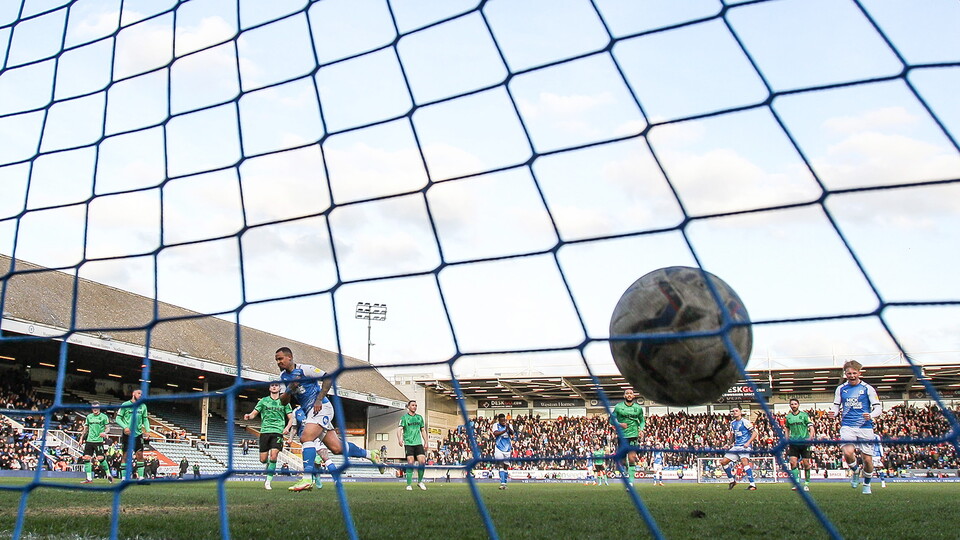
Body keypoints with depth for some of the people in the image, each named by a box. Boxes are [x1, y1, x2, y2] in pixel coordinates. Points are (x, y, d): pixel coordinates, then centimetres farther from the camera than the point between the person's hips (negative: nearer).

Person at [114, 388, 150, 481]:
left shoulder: (143, 406, 9)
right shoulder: (125, 405, -2)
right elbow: (118, 418, -2)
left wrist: (147, 430, -2)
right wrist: (125, 427, -17)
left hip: (138, 434, 3)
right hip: (127, 434, -3)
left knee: (140, 455, -2)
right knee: (126, 456, -1)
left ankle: (141, 477, 1)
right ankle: (124, 477, 7)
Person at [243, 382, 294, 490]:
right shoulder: (263, 401, 12)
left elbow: (291, 418, 11)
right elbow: (254, 413, 7)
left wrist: (287, 427, -9)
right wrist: (249, 416, -17)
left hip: (278, 432, -1)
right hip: (265, 431, 1)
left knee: (273, 456, -17)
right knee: (263, 459, -1)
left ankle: (268, 482, -9)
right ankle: (269, 465, 35)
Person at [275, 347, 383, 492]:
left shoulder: (304, 369, -10)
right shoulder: (283, 376, 11)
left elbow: (329, 378, -12)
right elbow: (283, 401, 9)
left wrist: (319, 399, -17)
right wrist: (290, 389, -12)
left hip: (321, 408, -7)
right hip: (308, 412, 8)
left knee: (306, 437, -26)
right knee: (336, 447, 5)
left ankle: (307, 479, -26)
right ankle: (370, 454, 24)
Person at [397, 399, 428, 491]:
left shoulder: (419, 417, 15)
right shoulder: (404, 417, 2)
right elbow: (399, 429, -8)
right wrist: (399, 439, -25)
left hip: (418, 443, 4)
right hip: (408, 443, -3)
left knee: (422, 461, -7)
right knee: (410, 463, -8)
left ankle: (420, 481, 12)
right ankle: (409, 484, 1)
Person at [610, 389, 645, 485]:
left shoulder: (638, 408, 7)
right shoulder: (618, 407, 2)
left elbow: (642, 420, 18)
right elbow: (612, 419, 5)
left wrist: (641, 429, 1)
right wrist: (619, 424, -13)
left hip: (634, 435, -1)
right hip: (622, 435, 1)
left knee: (631, 459, -11)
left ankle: (630, 482, -7)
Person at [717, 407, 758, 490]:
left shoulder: (745, 421, -7)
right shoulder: (732, 423, 15)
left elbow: (754, 433, -10)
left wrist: (748, 442, -20)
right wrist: (731, 443, 17)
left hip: (744, 446, -8)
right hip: (736, 446, 8)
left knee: (744, 461, -29)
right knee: (723, 462, 2)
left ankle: (752, 484, -27)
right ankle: (732, 480, 18)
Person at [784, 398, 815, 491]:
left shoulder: (804, 415, 0)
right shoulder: (788, 417, 10)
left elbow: (811, 428, -3)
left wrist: (810, 437, -18)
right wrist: (787, 440, 14)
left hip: (804, 442, -3)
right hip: (793, 442, 3)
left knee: (806, 464, 1)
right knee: (793, 462, -12)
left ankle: (807, 483, 14)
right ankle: (797, 482, -10)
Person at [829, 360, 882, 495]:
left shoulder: (868, 388, 1)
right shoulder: (841, 389, 9)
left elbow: (878, 408, 0)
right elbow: (836, 406, 16)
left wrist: (871, 415, -21)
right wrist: (833, 413, -7)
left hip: (865, 427, -1)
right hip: (847, 426, 1)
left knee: (868, 459, 0)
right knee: (847, 453, -22)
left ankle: (867, 484, 27)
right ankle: (855, 472, 10)